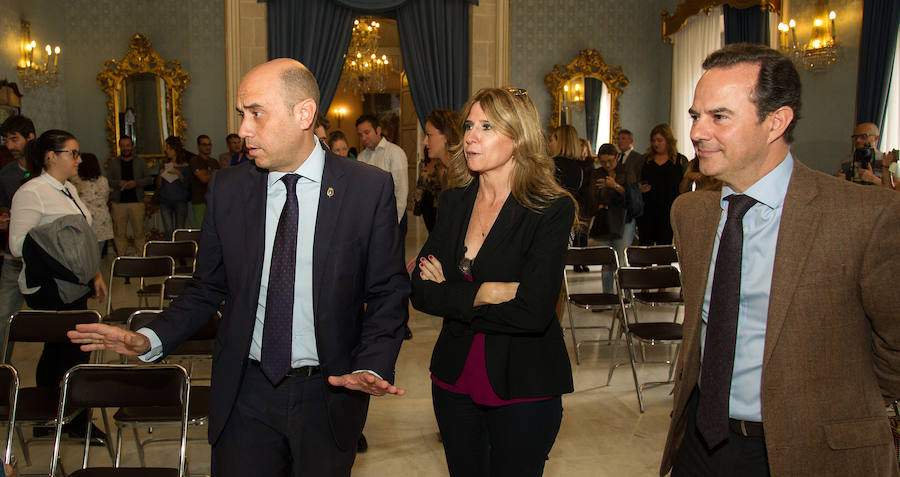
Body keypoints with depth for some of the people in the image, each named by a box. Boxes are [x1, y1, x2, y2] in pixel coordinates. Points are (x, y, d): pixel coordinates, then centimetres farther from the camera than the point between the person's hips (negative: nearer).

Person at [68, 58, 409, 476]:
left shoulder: (369, 188, -9)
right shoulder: (226, 188, 0)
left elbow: (388, 294, -5)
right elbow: (207, 288, 8)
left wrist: (373, 367, -20)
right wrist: (151, 339, -7)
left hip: (329, 395, -1)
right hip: (244, 394, 2)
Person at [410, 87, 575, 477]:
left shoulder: (552, 209, -14)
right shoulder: (454, 201, 2)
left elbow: (533, 312, -23)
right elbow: (420, 291, -4)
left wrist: (451, 296, -12)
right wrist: (483, 293, -18)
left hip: (522, 388, -5)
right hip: (455, 378, 5)